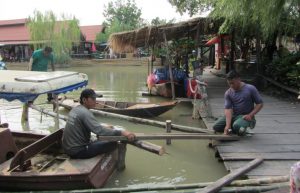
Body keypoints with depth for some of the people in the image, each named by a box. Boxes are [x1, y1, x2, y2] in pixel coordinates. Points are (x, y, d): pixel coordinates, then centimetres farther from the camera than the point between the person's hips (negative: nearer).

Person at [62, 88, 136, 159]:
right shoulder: (85, 113, -20)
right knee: (112, 144, -8)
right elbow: (99, 130, -32)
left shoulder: (75, 109, 8)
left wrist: (105, 127, 10)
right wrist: (121, 132, -36)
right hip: (77, 151, -10)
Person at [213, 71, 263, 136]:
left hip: (245, 116, -4)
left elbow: (260, 103, -5)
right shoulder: (228, 93, -4)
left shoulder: (250, 89, -10)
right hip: (233, 115, 4)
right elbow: (228, 109, -13)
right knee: (216, 127, -10)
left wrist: (250, 115, -18)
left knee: (237, 126, -35)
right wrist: (228, 125, -26)